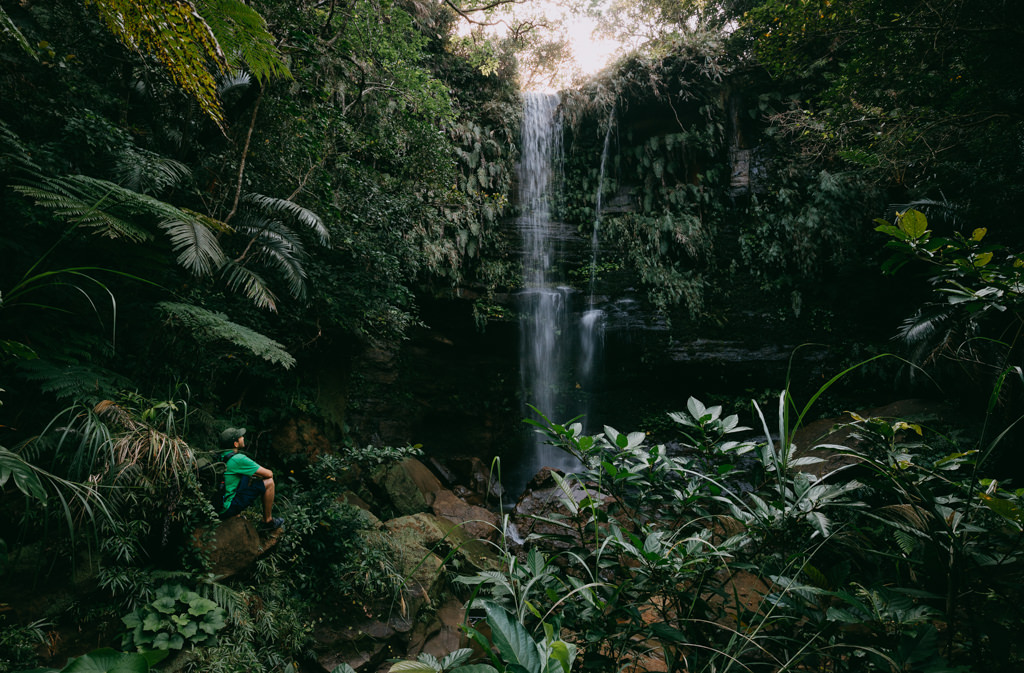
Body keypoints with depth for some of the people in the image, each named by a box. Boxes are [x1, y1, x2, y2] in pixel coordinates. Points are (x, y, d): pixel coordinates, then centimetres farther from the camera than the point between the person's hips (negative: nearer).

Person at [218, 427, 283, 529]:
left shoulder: (221, 455, 6)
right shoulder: (238, 459, -20)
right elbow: (269, 474, -10)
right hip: (227, 509, -9)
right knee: (269, 482, -7)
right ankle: (268, 520, 8)